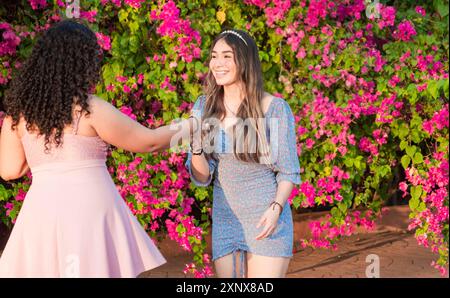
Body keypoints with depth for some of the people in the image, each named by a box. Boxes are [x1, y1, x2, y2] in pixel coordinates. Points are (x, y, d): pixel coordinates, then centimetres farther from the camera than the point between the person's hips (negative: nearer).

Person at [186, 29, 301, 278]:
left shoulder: (274, 108, -8)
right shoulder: (204, 108, 3)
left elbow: (288, 171, -2)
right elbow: (202, 177, 3)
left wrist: (276, 208, -18)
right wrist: (195, 147, -16)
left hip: (266, 217, -4)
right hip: (225, 218, 4)